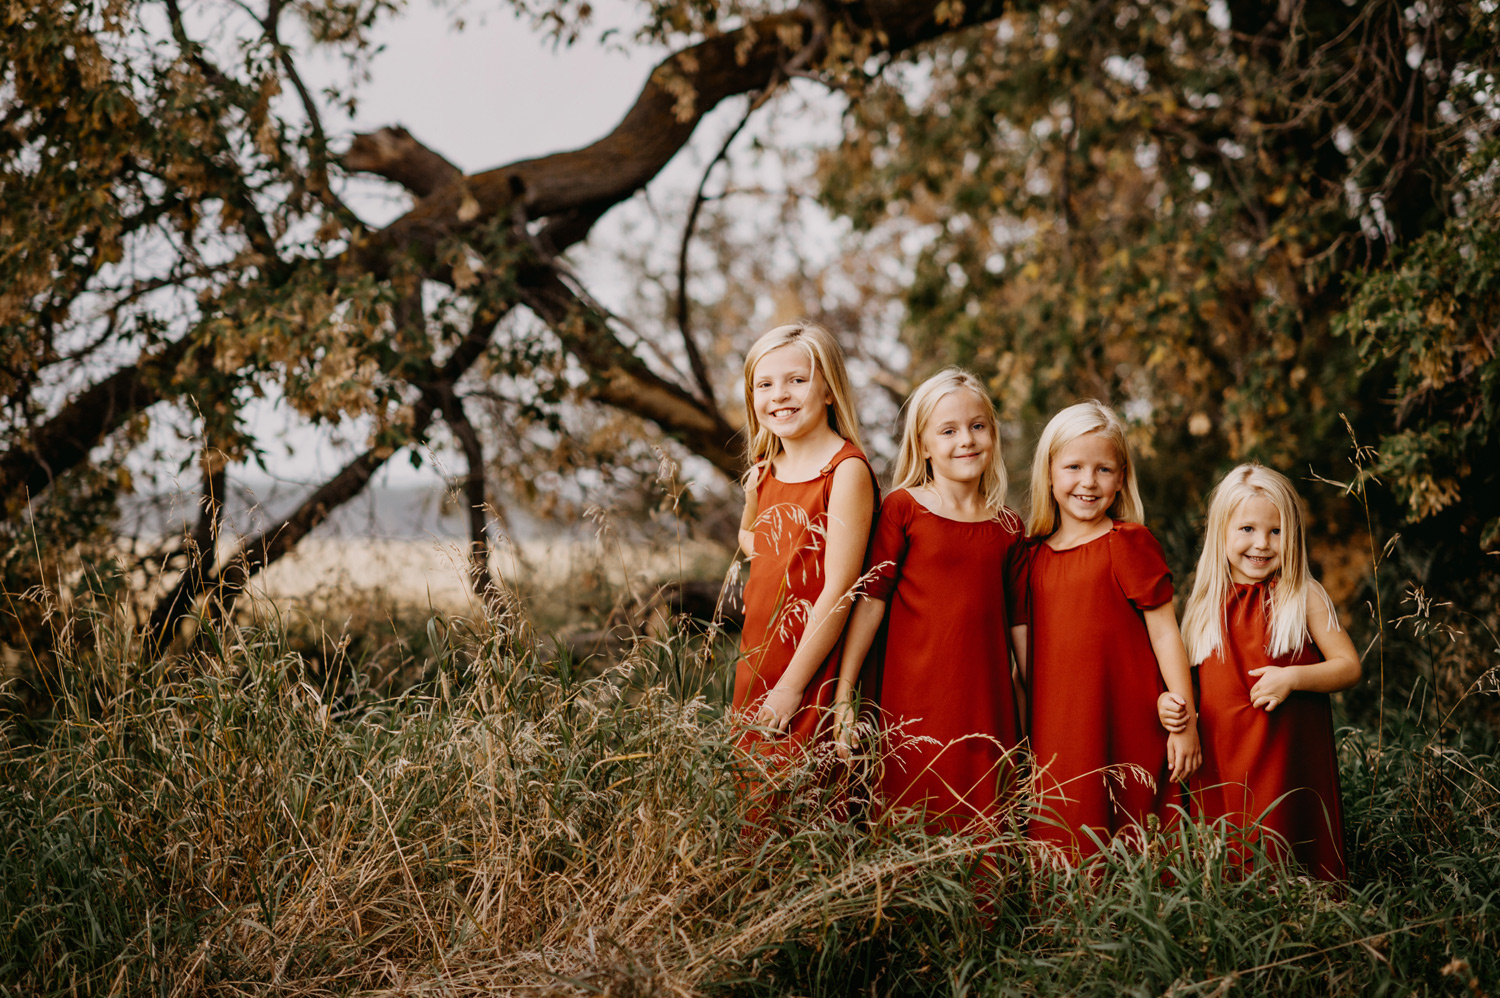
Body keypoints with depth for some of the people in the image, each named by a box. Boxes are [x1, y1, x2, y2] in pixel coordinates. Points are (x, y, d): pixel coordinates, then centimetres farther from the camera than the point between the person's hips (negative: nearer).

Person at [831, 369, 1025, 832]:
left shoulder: (1008, 526, 10)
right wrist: (843, 695, -6)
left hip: (987, 704, 3)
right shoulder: (903, 509, -1)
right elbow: (870, 601, -3)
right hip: (916, 704, -3)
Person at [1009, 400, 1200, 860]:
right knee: (1060, 850, 3)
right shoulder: (1033, 556, 11)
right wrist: (1028, 734, 13)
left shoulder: (1129, 544, -4)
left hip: (1126, 730, -4)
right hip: (1056, 730, 4)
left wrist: (1184, 722, -6)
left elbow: (1164, 633, -4)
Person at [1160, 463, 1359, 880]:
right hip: (1218, 762, 3)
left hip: (1286, 758, -3)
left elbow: (1349, 666, -1)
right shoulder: (1206, 604, 10)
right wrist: (1169, 701, -1)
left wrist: (1293, 678, -16)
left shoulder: (1303, 597, 0)